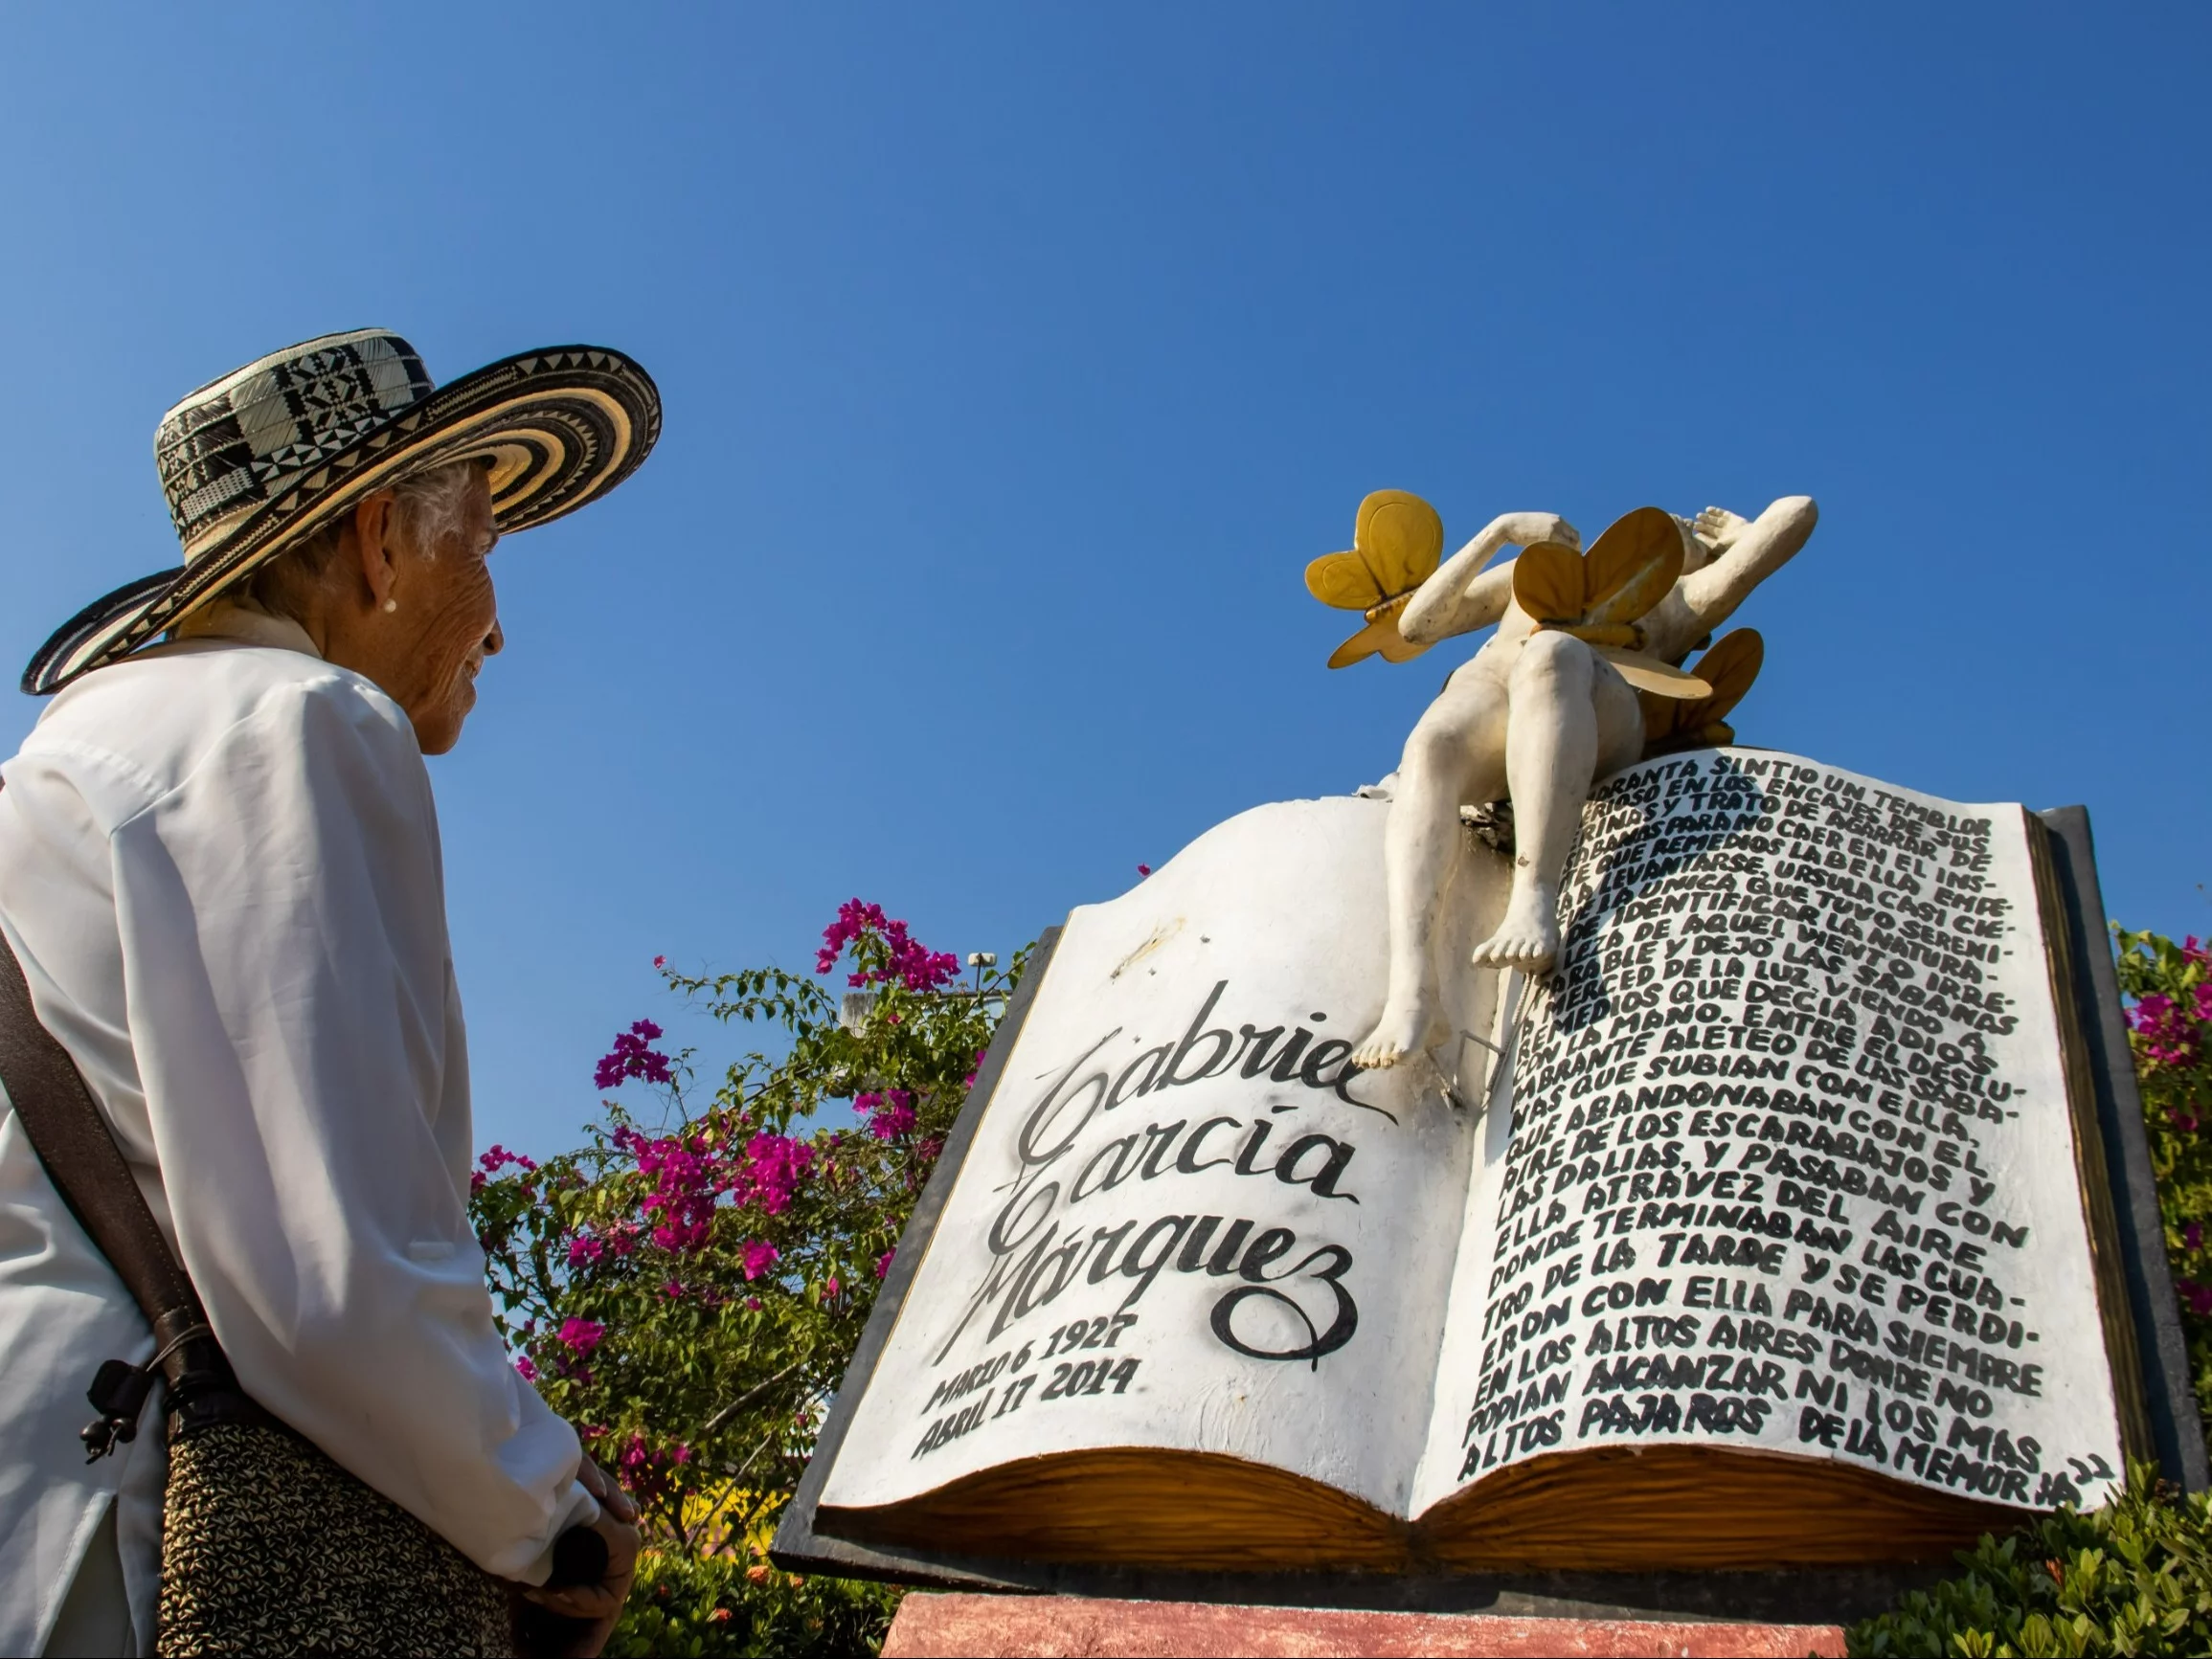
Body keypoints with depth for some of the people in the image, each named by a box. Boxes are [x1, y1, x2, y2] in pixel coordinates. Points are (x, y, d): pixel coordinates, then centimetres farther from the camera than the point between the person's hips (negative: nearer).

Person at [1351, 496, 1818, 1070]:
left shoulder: (1684, 599, 37)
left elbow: (1797, 512, 25)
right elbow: (1418, 625, 28)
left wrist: (1740, 534, 45)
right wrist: (1503, 529, 22)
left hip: (1598, 722, -1)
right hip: (1483, 690, 2)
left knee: (1550, 654, -38)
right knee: (1431, 746, -36)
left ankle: (1534, 902, -52)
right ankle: (1410, 990, -55)